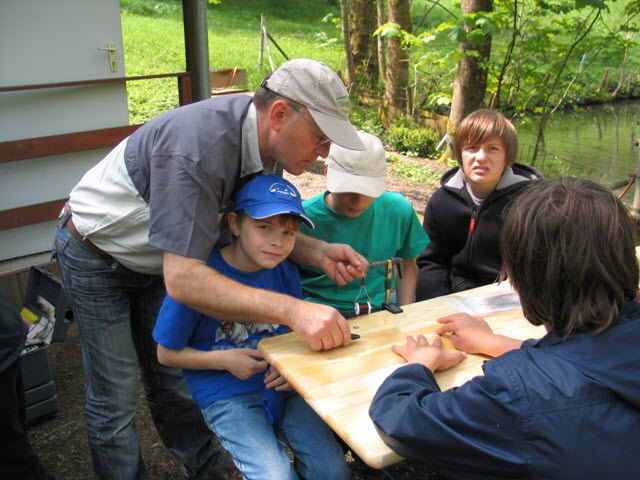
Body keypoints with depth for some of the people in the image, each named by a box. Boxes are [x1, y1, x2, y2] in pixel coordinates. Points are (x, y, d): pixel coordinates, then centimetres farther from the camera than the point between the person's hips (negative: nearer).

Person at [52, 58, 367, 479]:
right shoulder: (199, 148, -40)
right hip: (96, 258, -7)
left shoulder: (264, 139, -15)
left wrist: (318, 252, -20)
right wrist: (292, 310, -48)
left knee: (173, 377, 15)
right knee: (115, 399, 1)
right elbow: (182, 280, -43)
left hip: (156, 257, 7)